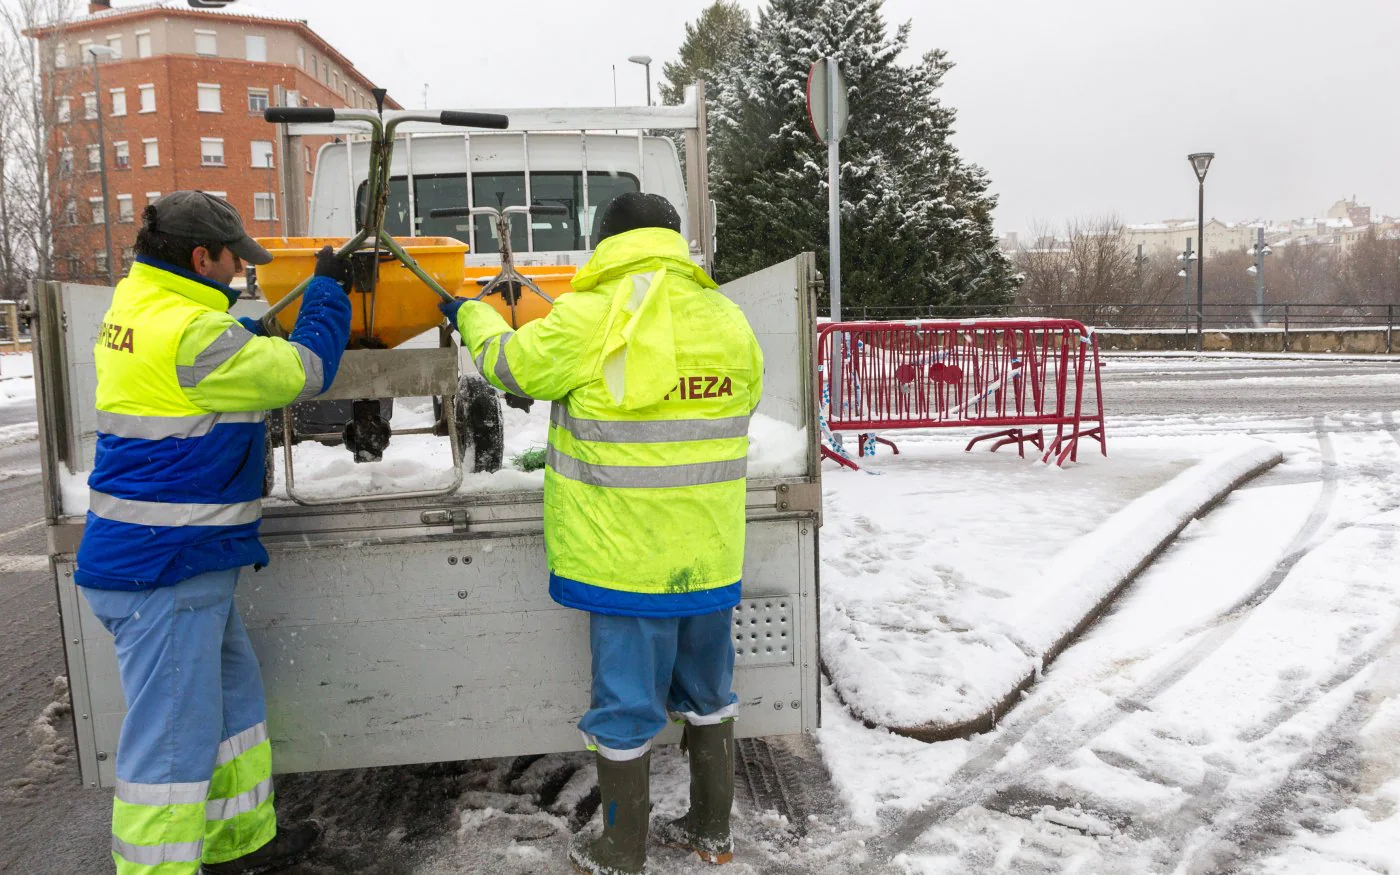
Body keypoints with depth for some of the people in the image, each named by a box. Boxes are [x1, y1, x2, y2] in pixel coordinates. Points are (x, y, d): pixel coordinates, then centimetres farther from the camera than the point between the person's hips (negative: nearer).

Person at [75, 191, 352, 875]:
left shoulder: (136, 309, 10)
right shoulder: (188, 333, -21)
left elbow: (236, 355, 22)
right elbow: (305, 370, -14)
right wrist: (327, 289, 1)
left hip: (173, 561, 10)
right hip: (167, 569, -10)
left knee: (233, 699, 21)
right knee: (172, 735, -1)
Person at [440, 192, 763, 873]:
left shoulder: (587, 321, -12)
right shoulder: (728, 320, 1)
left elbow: (507, 361, 4)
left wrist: (468, 315, 25)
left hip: (628, 557, -5)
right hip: (711, 554, 5)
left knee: (626, 704, 8)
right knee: (707, 693, 20)